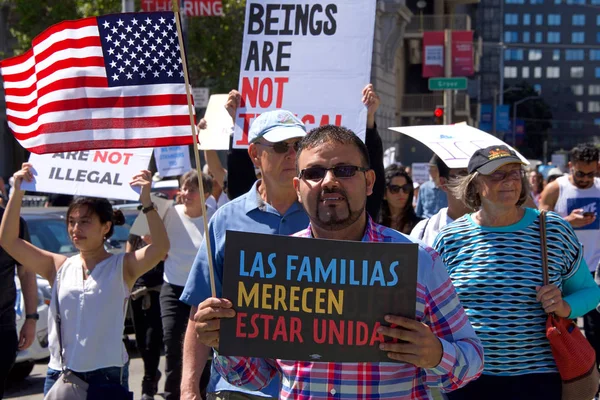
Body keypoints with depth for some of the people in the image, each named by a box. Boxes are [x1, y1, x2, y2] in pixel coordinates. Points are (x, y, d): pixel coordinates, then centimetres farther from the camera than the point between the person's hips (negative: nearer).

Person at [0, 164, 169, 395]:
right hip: (59, 375, 3)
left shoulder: (122, 267, -2)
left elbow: (160, 248, -19)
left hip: (107, 376, -3)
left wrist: (146, 202, -28)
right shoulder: (59, 267, 7)